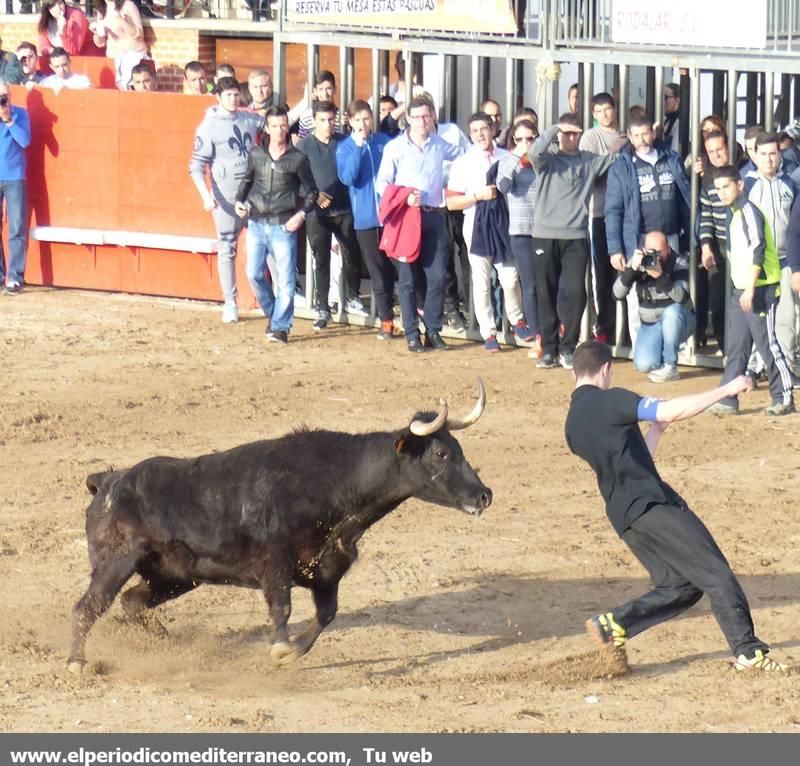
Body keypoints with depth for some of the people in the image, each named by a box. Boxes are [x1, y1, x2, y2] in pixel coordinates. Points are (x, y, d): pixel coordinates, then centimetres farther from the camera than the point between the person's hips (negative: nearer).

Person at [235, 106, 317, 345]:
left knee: (285, 279, -5)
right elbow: (247, 180, 20)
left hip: (283, 226, -3)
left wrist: (301, 213, -9)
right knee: (254, 274, 2)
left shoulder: (297, 159, -3)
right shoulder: (256, 155, 4)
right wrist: (239, 201, 4)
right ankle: (272, 314, 23)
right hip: (256, 224, 3)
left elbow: (311, 191, 4)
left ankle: (280, 327, 2)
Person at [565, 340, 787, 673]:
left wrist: (654, 432, 29)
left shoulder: (572, 424, 17)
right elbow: (672, 411, -17)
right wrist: (728, 389, -11)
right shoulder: (609, 401, -8)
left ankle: (614, 624, 2)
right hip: (651, 504, -9)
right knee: (717, 574, -7)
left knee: (681, 586, 13)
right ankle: (748, 650, -12)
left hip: (623, 514, 9)